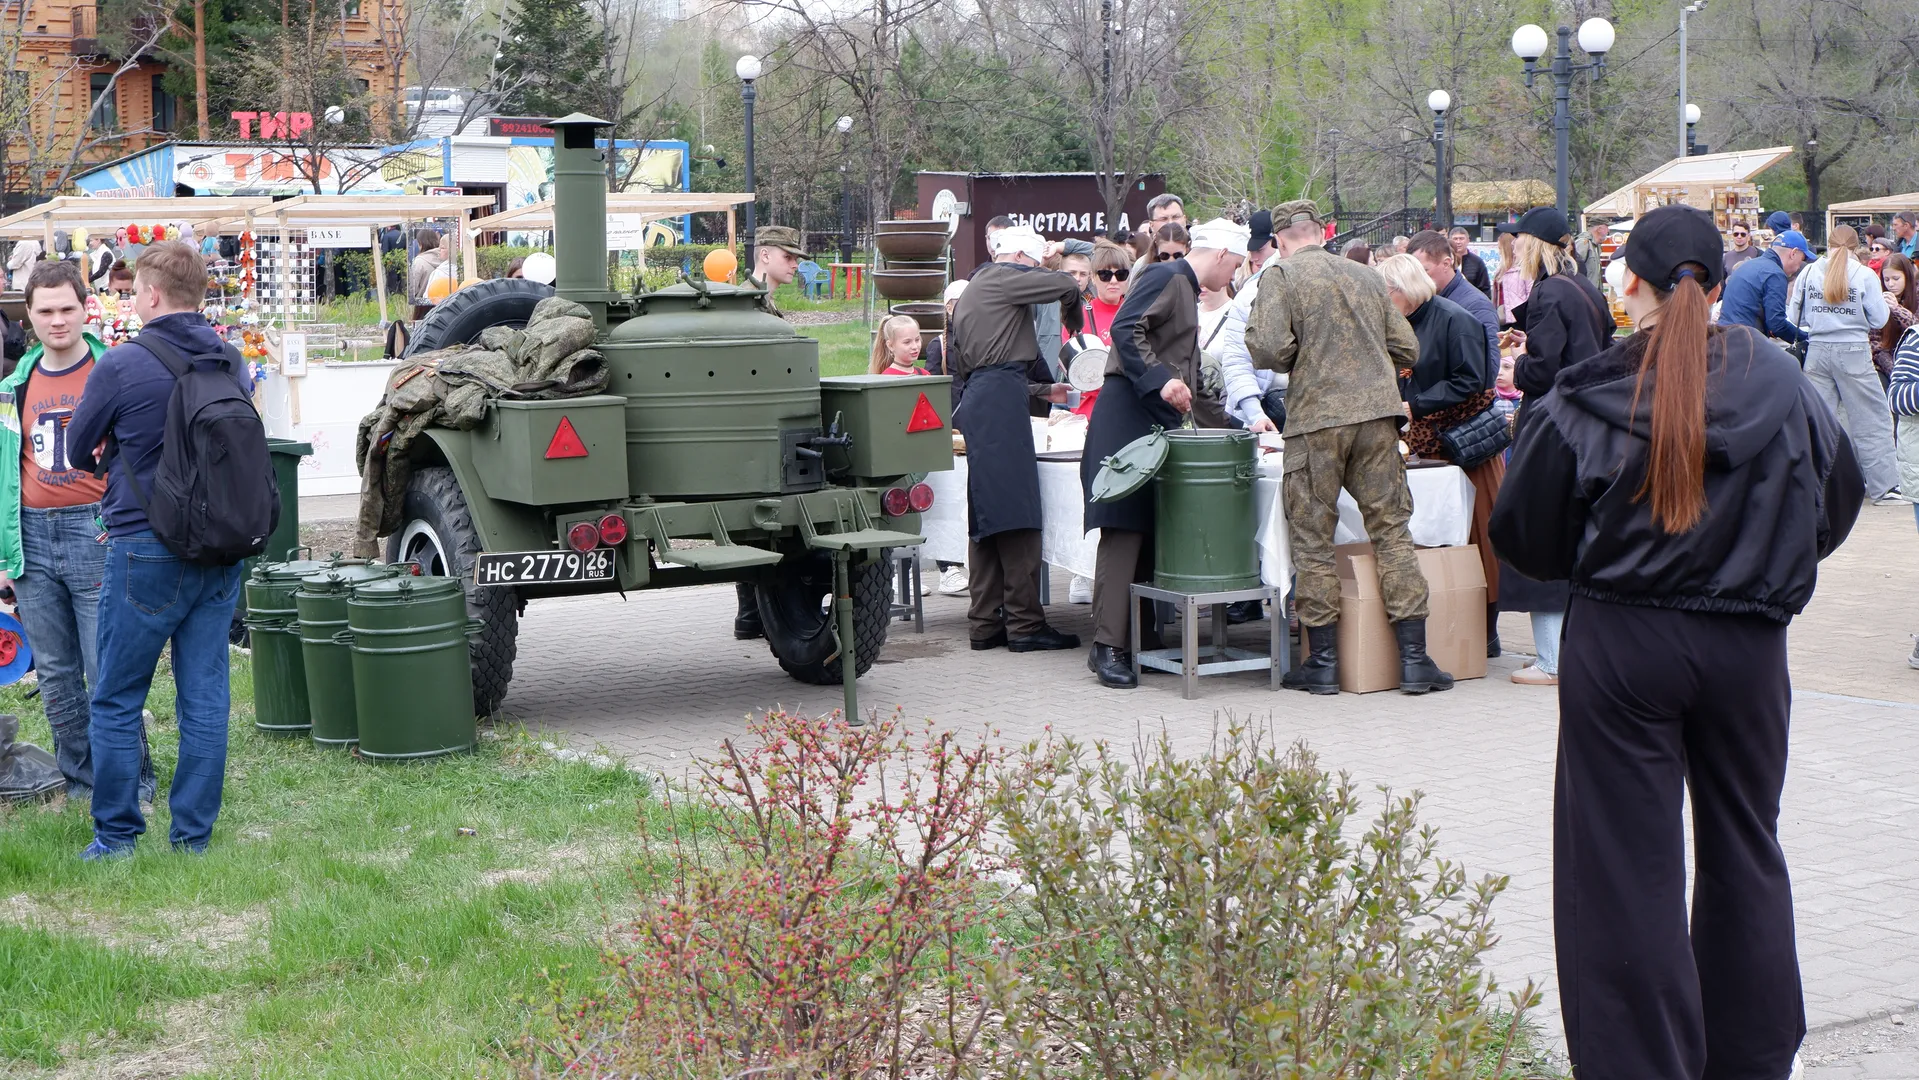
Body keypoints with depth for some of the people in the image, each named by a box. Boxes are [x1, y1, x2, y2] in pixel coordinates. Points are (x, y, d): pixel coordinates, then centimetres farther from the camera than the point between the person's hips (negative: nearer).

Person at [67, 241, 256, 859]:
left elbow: (78, 454, 1)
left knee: (117, 703, 7)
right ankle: (194, 832, 14)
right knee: (205, 697, 9)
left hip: (147, 553, -5)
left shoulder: (121, 366, -12)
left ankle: (117, 835, 11)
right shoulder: (233, 362, 2)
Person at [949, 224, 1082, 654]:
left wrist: (1045, 391, 32)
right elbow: (1067, 286, -7)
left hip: (975, 400, 10)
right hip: (1000, 402, -10)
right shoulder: (1003, 277, 2)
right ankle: (1026, 625, -11)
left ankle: (986, 625, 10)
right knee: (1017, 515, -10)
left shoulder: (971, 292, 30)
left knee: (986, 517, 9)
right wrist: (1072, 324, 15)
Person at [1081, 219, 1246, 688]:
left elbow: (1190, 378, 32)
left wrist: (1228, 428, 33)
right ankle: (1108, 646, -14)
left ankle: (1137, 639, 5)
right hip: (1129, 415, -10)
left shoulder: (1186, 291, 26)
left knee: (1151, 527, 4)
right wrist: (1160, 379, -27)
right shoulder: (1165, 277, -4)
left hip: (1159, 419, 10)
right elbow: (1126, 329, -19)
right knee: (1124, 527, -12)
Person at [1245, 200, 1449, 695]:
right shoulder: (1368, 277, 14)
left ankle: (1323, 661, 8)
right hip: (1378, 413, 4)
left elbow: (1269, 347, -14)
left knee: (1313, 539, 5)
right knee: (1392, 531, 7)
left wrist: (1296, 363, 8)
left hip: (1317, 417, -4)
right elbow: (1407, 349, 13)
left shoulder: (1281, 275, -1)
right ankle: (1414, 658, 4)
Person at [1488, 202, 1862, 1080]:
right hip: (1748, 645, 3)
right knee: (1744, 850, 16)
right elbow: (1835, 504, 10)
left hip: (1622, 645, -3)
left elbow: (1524, 531, -4)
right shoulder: (1779, 383, -4)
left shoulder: (1585, 398, -12)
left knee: (1630, 860, 4)